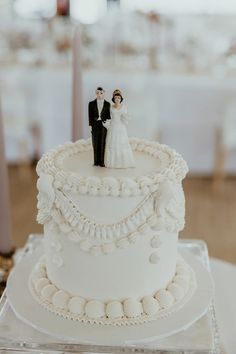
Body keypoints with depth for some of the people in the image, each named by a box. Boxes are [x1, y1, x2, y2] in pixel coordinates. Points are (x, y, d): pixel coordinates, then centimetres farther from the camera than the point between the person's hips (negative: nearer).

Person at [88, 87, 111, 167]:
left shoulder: (107, 104, 4)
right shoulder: (91, 103, 5)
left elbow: (109, 115, 7)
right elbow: (90, 116, 4)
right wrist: (90, 126, -2)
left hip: (104, 125, 0)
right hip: (95, 125, 1)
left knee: (103, 143, -1)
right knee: (95, 143, 2)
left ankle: (102, 161, 3)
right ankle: (96, 161, 8)